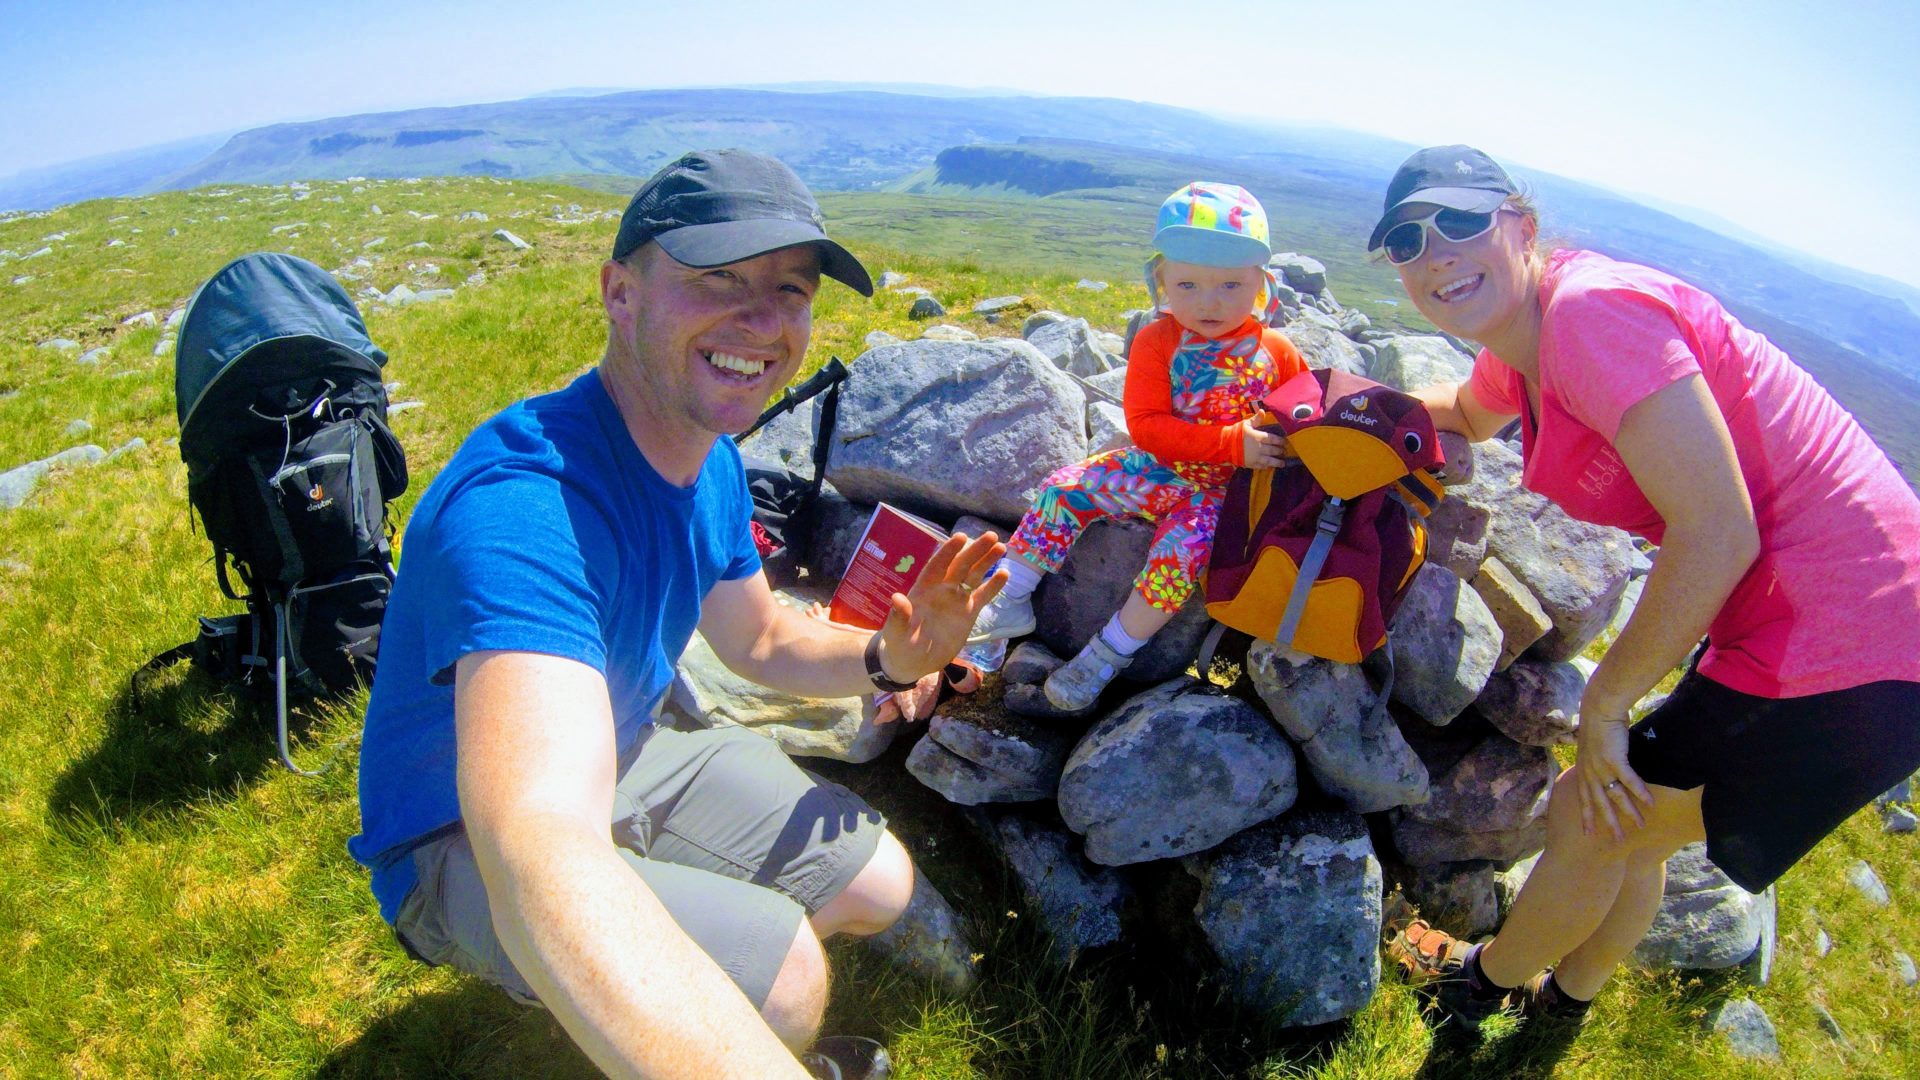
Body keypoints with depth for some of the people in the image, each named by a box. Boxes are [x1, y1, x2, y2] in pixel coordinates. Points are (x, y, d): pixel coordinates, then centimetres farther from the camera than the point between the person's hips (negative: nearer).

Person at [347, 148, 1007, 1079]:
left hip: (624, 757, 8)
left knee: (878, 887, 6)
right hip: (472, 838, -7)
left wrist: (886, 656, -14)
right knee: (781, 976, -26)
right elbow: (537, 846, -51)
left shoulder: (711, 460, -6)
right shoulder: (520, 502, -36)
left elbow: (758, 638, 8)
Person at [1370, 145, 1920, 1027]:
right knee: (1623, 818, 22)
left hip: (1843, 657, -9)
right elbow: (1469, 415, 32)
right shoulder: (1520, 340, 5)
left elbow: (1716, 534, -26)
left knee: (1588, 817, 6)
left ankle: (1485, 983, 35)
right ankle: (1565, 997, 48)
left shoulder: (1591, 308, -23)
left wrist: (1603, 706, -16)